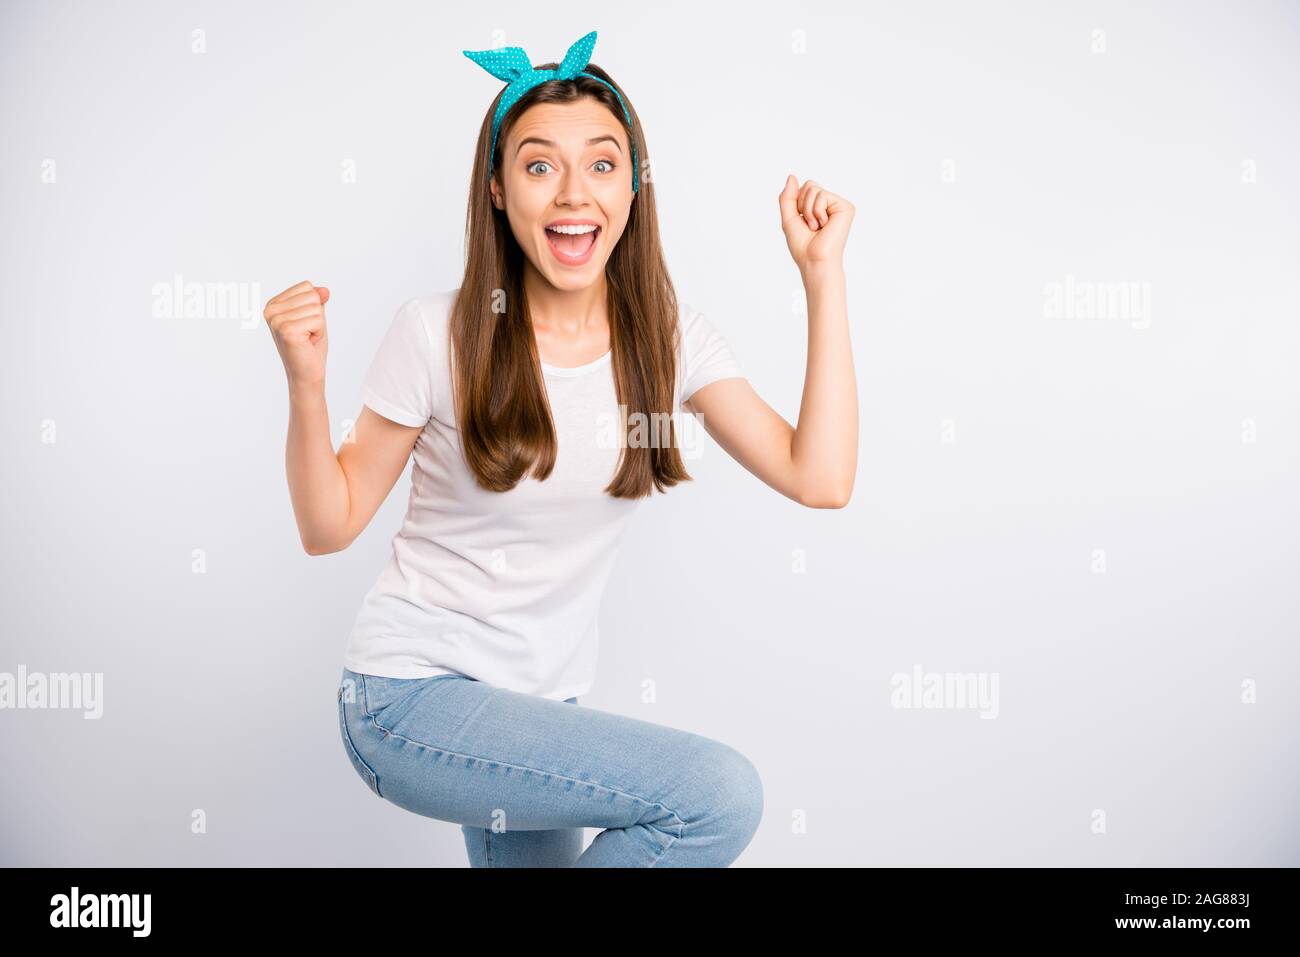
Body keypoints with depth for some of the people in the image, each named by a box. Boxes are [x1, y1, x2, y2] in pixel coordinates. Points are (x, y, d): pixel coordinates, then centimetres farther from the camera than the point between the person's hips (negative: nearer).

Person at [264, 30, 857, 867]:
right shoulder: (439, 333, -12)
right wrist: (307, 386, -22)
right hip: (413, 695, -5)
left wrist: (825, 275, -10)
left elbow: (820, 479, -12)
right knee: (722, 794, -20)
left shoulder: (671, 339, -3)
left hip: (542, 703, 5)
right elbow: (330, 527, -4)